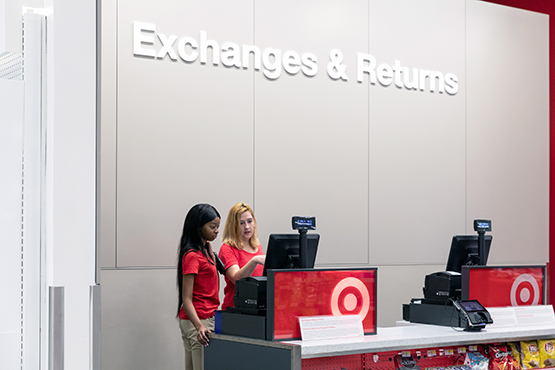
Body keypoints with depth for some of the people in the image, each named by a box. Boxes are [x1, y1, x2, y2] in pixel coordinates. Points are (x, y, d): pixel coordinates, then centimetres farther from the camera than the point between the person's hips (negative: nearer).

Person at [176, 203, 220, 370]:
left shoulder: (204, 250, 14)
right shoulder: (192, 256, -13)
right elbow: (186, 298, -18)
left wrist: (209, 251, 14)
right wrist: (200, 327, -31)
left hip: (207, 319, 9)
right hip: (200, 321, -9)